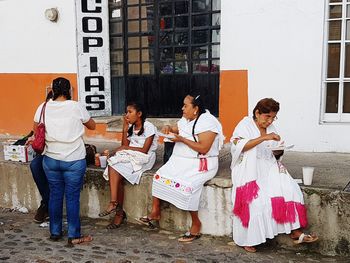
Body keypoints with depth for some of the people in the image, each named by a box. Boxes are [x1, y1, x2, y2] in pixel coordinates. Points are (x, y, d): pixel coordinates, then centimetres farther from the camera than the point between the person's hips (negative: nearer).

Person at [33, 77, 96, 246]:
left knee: (55, 195, 14)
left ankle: (55, 232, 25)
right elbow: (92, 126, 5)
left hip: (51, 159, 3)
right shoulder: (76, 107, -9)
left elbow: (36, 131, 9)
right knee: (72, 197, 3)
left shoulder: (43, 108, -1)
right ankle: (74, 236, 9)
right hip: (74, 160, -3)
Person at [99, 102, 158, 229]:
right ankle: (119, 211, -19)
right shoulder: (131, 127, 15)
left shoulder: (149, 127, -6)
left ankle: (113, 204, -22)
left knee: (114, 168, -27)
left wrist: (127, 148, -10)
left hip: (144, 159, -6)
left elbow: (145, 150, -12)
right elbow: (125, 145, 7)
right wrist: (125, 129, 2)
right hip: (130, 157, 6)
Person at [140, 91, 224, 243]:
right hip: (180, 161, 9)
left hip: (200, 164, -8)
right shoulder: (185, 119, 10)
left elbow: (203, 149, -23)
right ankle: (155, 213, 3)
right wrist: (169, 129, 3)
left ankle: (196, 224, -11)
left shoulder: (207, 122, -16)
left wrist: (182, 139, -21)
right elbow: (177, 129, 27)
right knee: (159, 176, -6)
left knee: (185, 186, -29)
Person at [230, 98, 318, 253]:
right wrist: (264, 138, -26)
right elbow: (239, 146, -20)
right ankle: (247, 239, -15)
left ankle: (295, 232, -15)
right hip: (249, 169, -5)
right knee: (256, 198, -27)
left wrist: (279, 151, -7)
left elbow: (275, 153, 18)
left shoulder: (271, 128, 15)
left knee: (289, 189, -18)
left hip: (269, 168, 5)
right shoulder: (245, 125, -2)